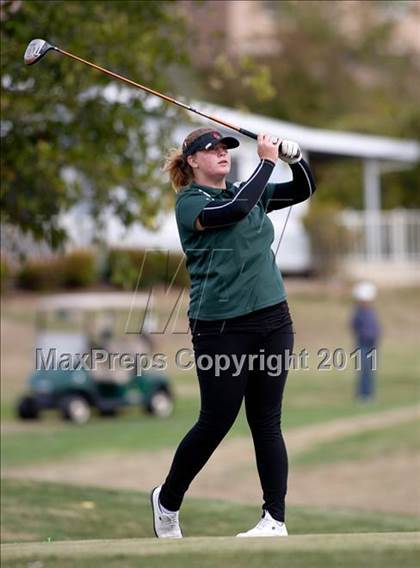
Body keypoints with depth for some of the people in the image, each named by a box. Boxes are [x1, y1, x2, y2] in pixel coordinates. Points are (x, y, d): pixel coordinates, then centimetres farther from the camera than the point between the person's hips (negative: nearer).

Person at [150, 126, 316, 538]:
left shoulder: (249, 192, 15)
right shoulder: (189, 202, -4)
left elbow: (303, 190, 15)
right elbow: (236, 210, -22)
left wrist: (294, 157, -4)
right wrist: (267, 160, -15)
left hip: (273, 321, 5)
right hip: (220, 329, -5)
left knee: (267, 423, 3)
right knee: (215, 423, 0)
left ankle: (275, 520, 3)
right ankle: (167, 500, 21)